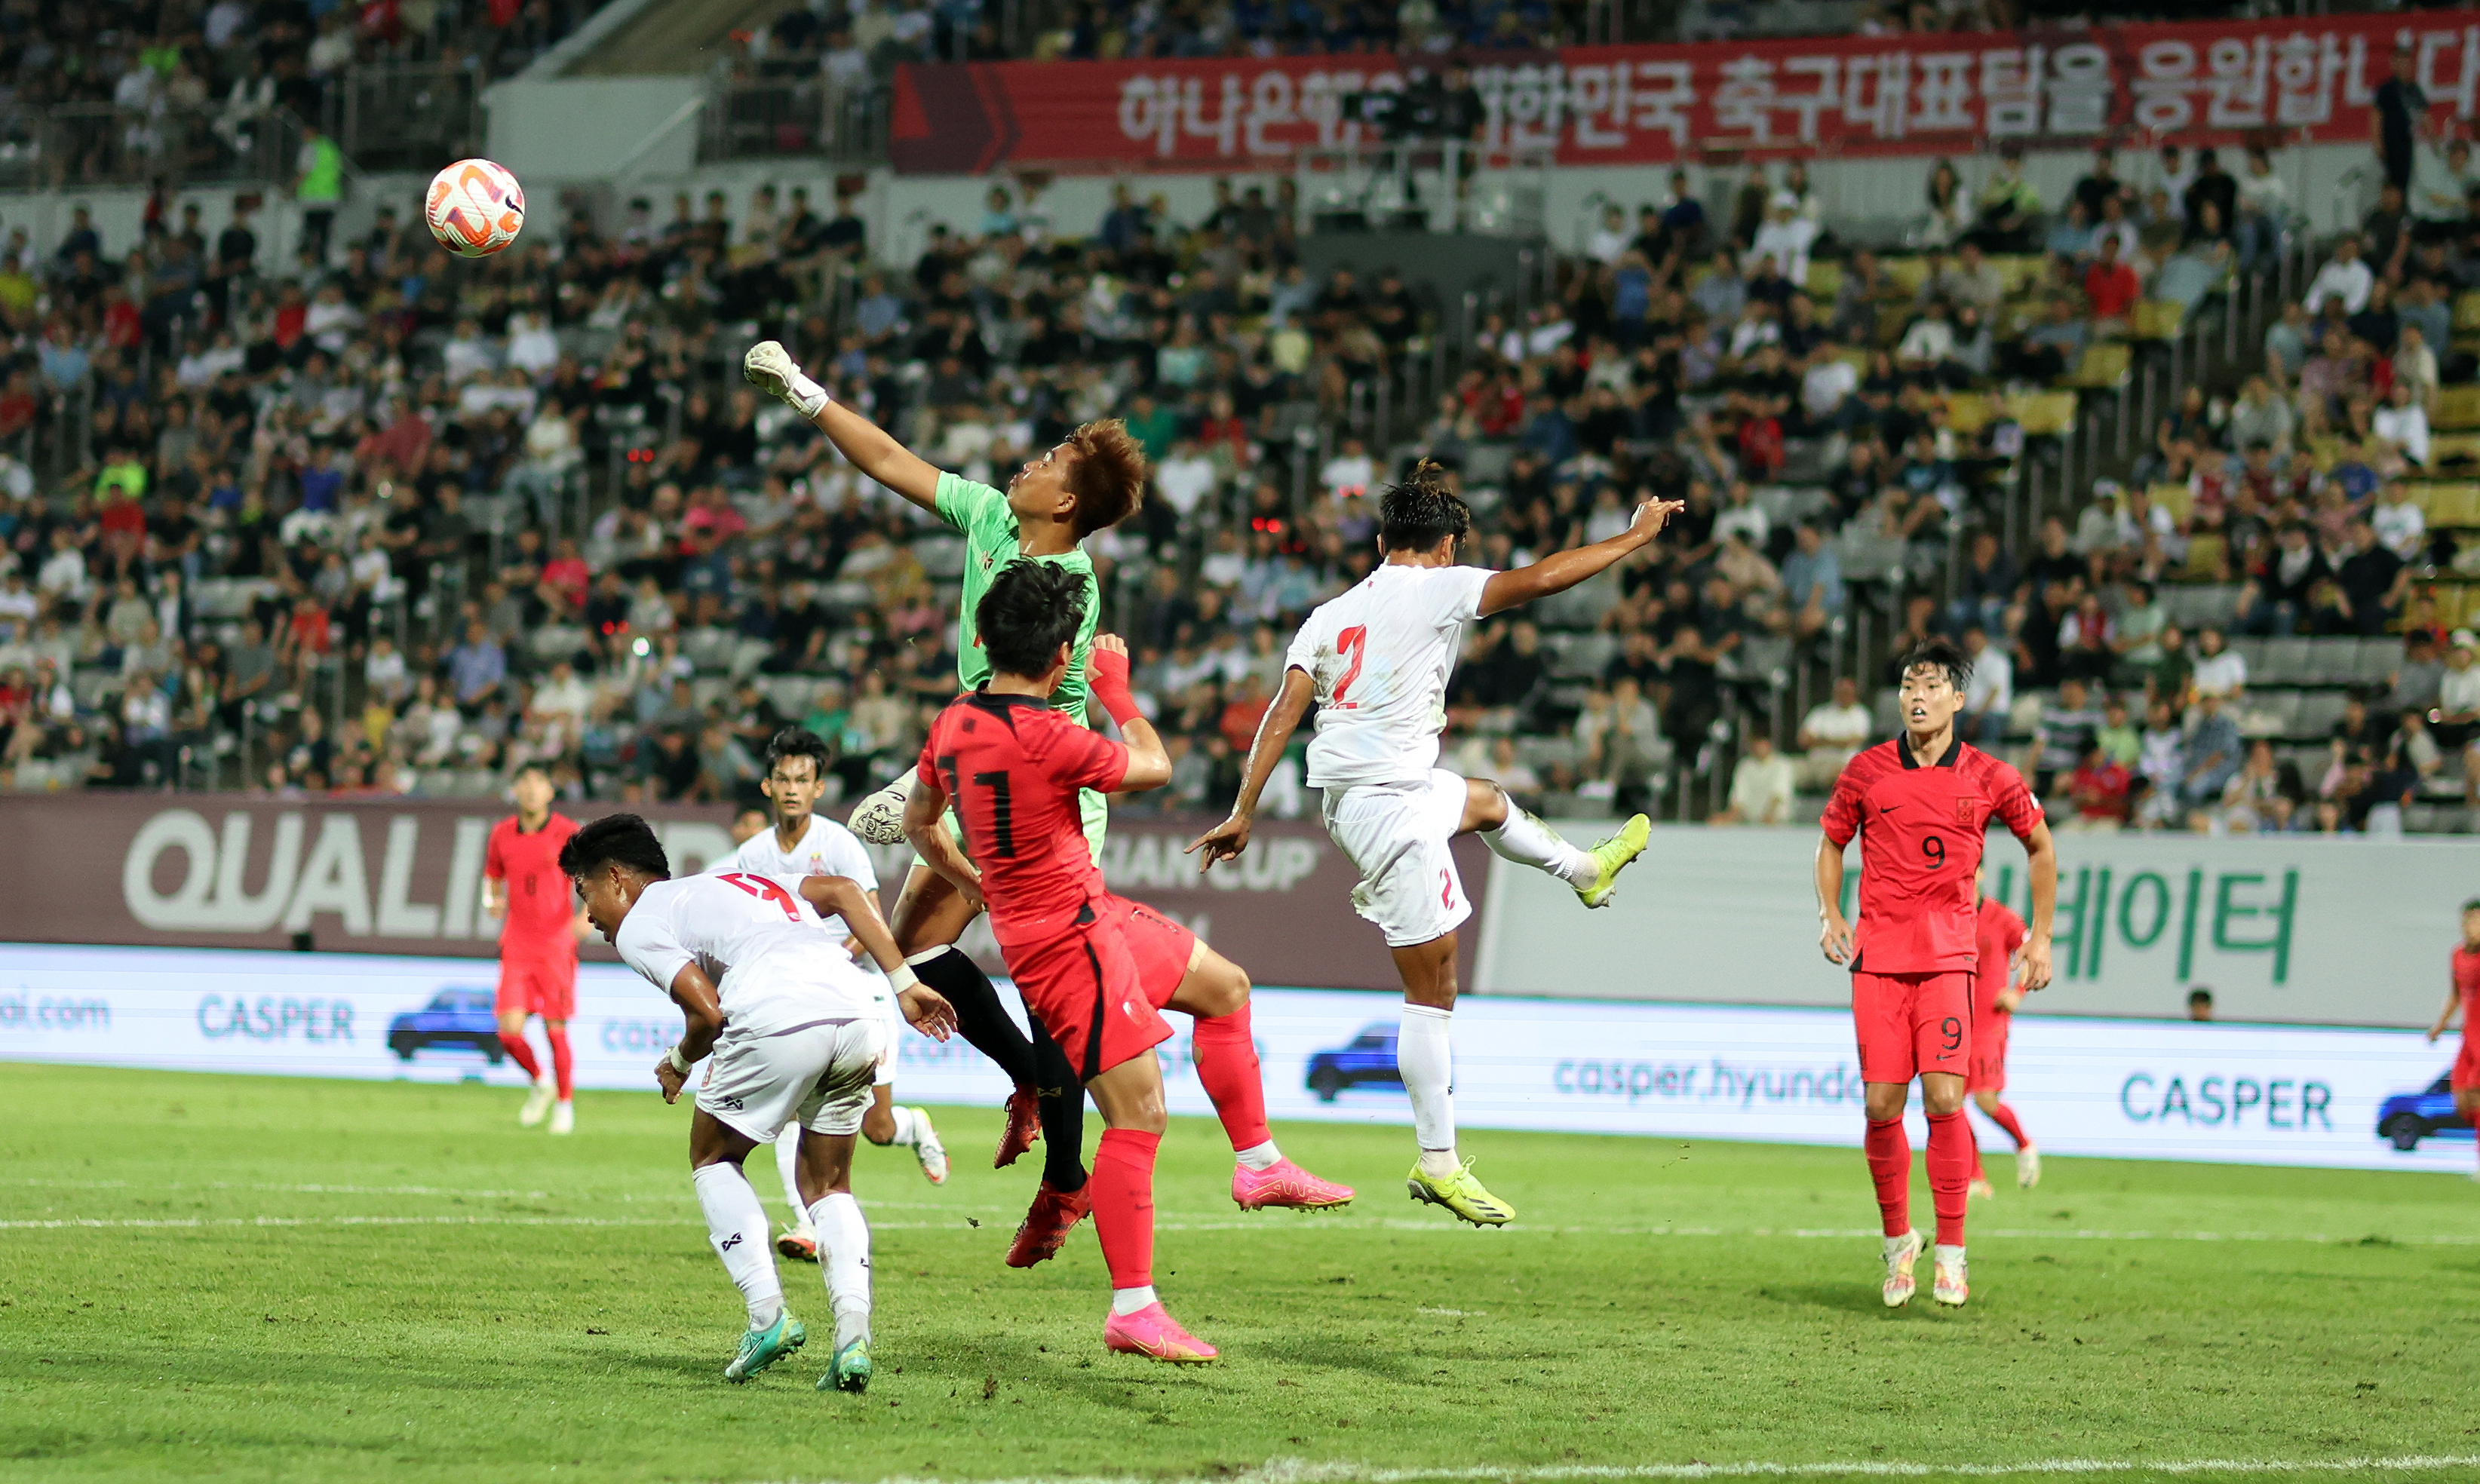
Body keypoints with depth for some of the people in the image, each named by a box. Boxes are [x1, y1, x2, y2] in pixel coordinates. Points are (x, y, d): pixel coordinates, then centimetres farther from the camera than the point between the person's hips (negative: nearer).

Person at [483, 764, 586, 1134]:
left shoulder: (568, 833, -4)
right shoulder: (502, 834, 6)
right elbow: (492, 877, 20)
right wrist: (492, 899, -2)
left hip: (557, 943, -3)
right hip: (516, 946, 3)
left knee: (556, 1030, -1)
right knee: (509, 1030, -7)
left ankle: (565, 1105, 18)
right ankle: (540, 1083, 21)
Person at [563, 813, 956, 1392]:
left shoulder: (639, 927, 15)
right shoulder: (735, 883, 36)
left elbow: (707, 1011, 1)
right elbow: (841, 890, 23)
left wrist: (679, 1063, 23)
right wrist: (906, 984, 21)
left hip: (781, 1018, -6)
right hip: (860, 1013, 6)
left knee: (714, 1157, 19)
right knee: (827, 1185, 22)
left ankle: (767, 1315, 4)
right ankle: (853, 1335, 0)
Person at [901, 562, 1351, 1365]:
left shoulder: (955, 722, 2)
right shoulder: (1049, 736, -25)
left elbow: (918, 822, 18)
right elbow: (1155, 766, -7)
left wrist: (978, 887, 29)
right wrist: (1116, 690, 9)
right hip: (1069, 938, -10)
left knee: (1222, 985, 23)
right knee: (1140, 1117, -8)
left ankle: (1257, 1164, 30)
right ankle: (1132, 1311, -5)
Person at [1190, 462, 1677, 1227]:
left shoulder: (1330, 614, 10)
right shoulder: (1436, 588, -8)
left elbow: (1283, 714, 3)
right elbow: (1538, 580, -15)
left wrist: (1242, 813, 1)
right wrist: (1635, 536, -4)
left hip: (1351, 793, 8)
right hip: (1390, 802, -8)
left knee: (1487, 800, 36)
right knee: (1432, 985, -3)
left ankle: (1584, 869, 64)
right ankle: (1438, 1163, -1)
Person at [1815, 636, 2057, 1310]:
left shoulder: (1989, 778, 3)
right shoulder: (1866, 772, 5)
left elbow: (2040, 845, 17)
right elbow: (1831, 844, 19)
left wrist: (2040, 936, 13)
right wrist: (1831, 916, 4)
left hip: (1947, 956, -1)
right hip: (1876, 956, 1)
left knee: (1944, 1098, -14)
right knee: (1882, 1108, -2)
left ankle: (1951, 1249, -5)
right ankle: (1897, 1239, 17)